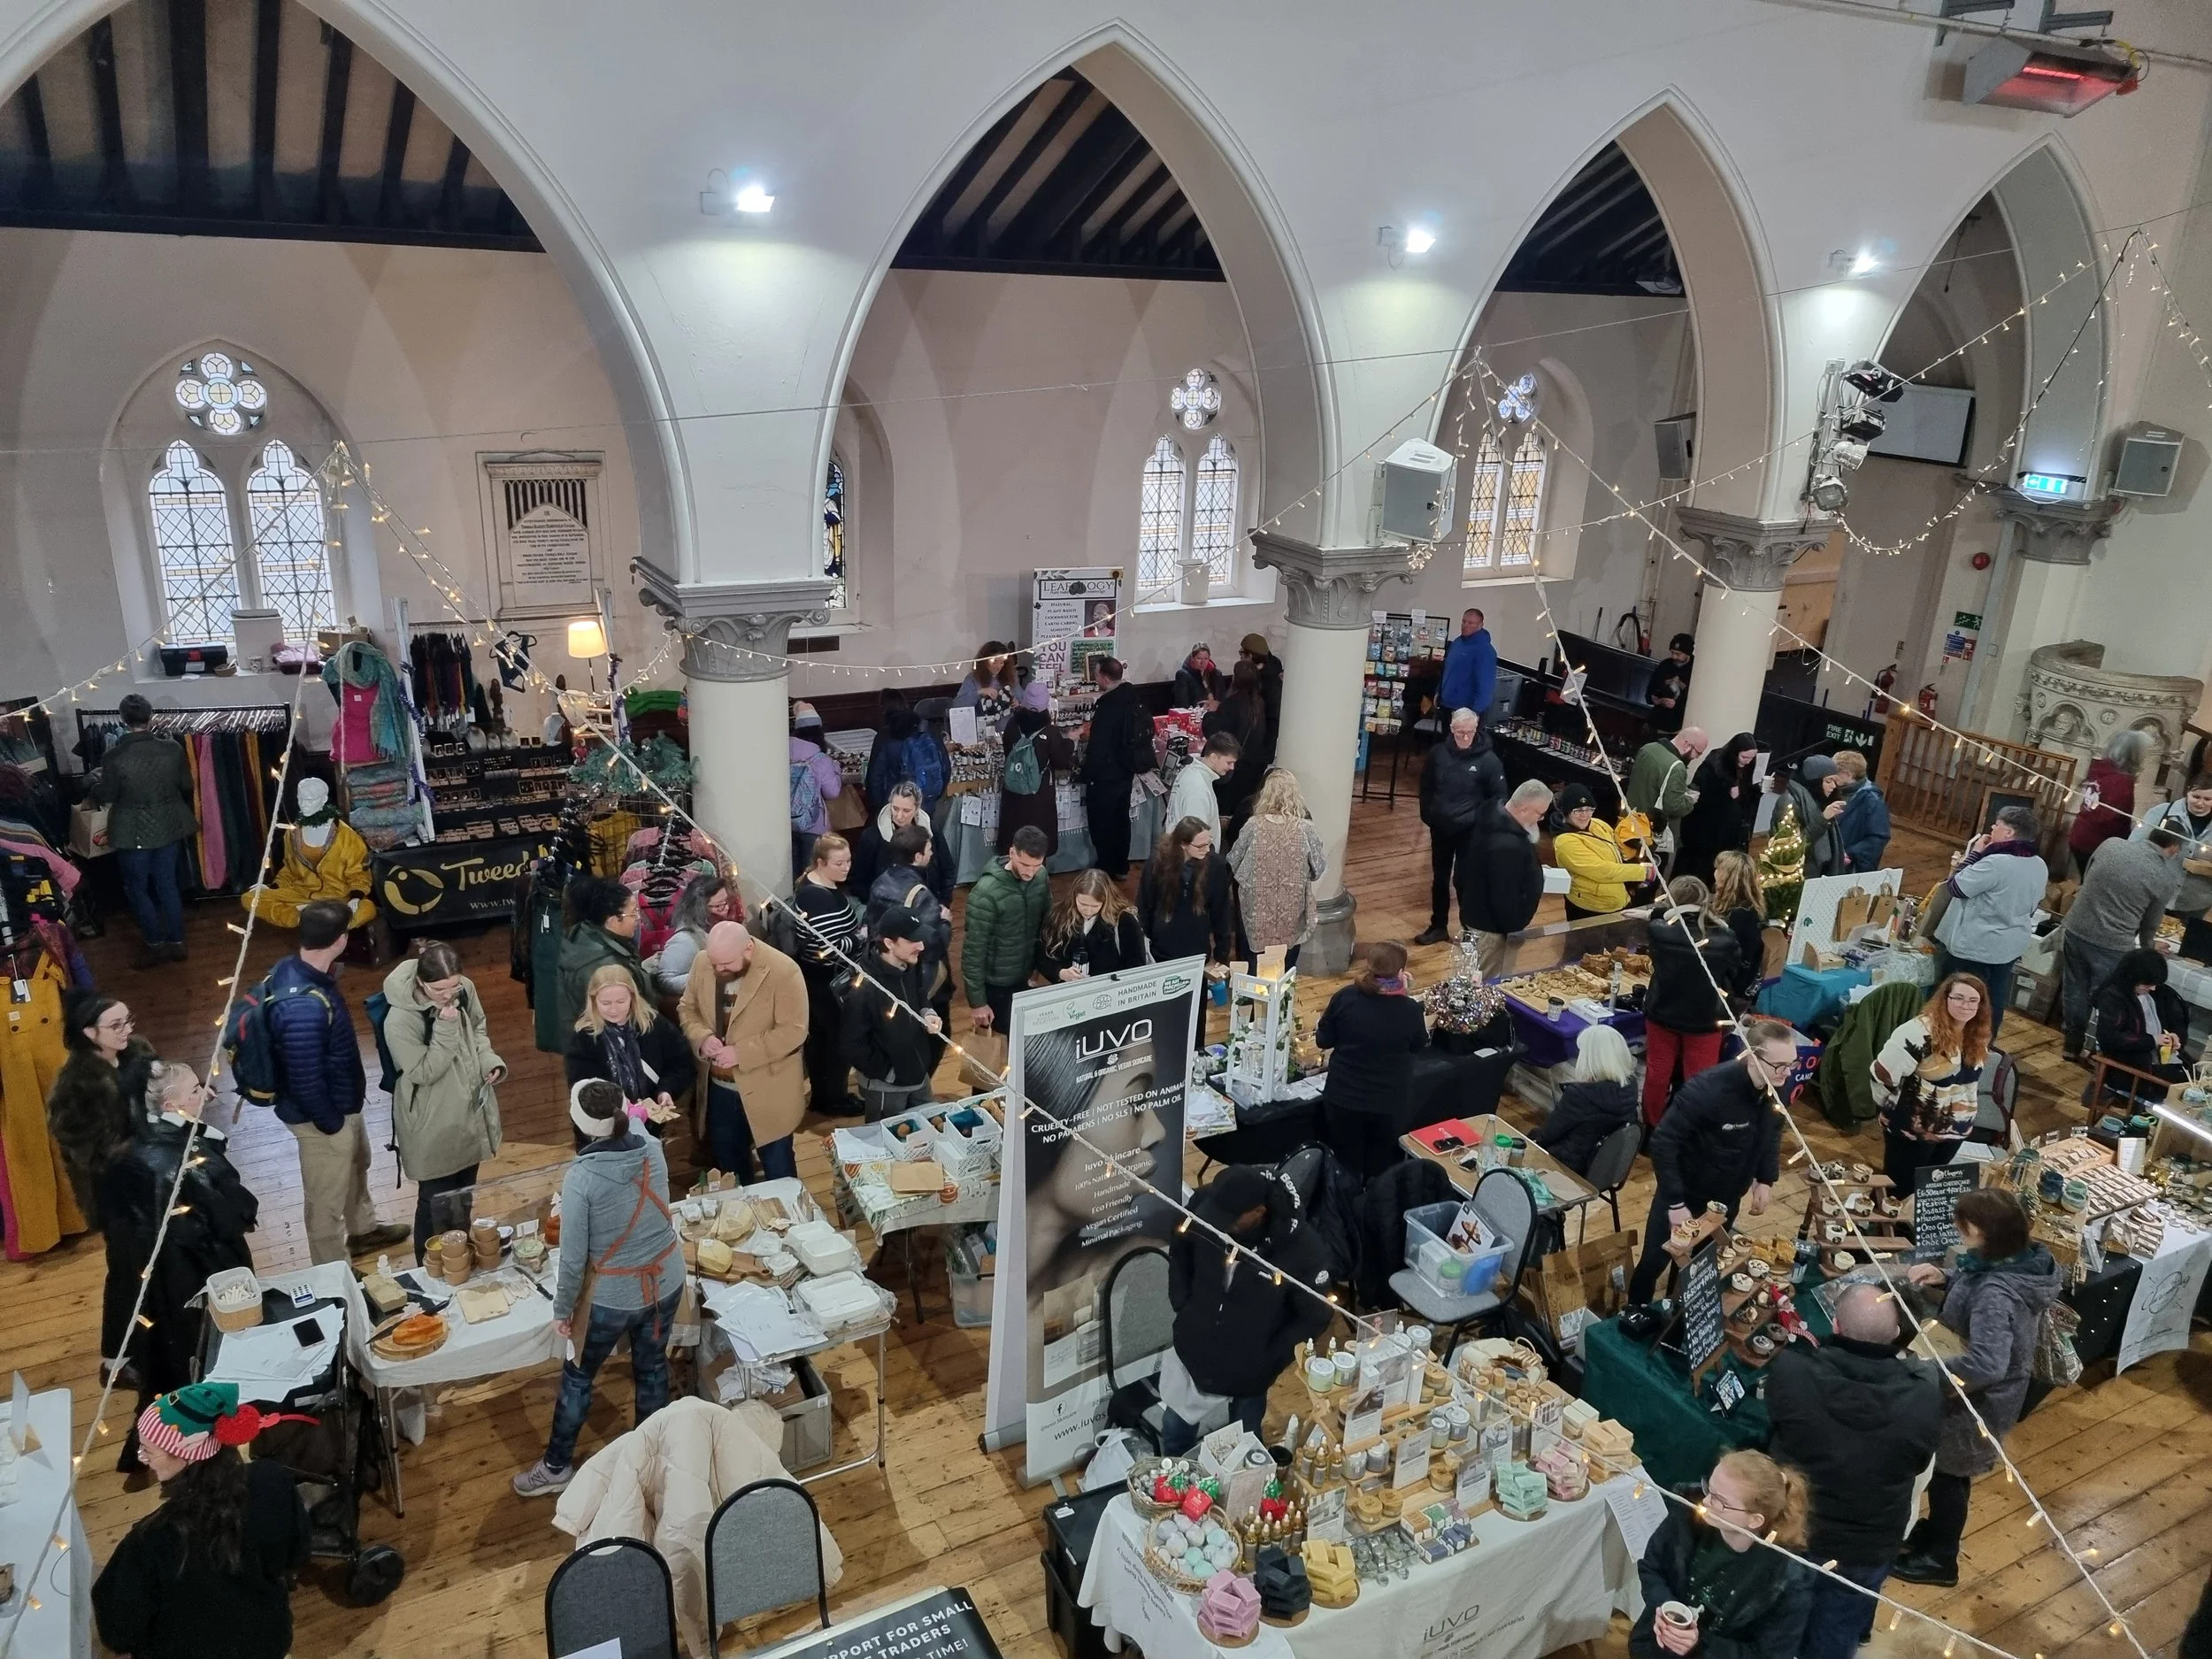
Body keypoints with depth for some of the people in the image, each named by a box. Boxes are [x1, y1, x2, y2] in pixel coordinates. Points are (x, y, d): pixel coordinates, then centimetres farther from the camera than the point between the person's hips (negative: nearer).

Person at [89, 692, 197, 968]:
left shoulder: (115, 755, -17)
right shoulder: (172, 747, -10)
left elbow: (106, 795, -6)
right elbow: (187, 786, 3)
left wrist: (93, 788, 17)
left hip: (134, 831, -4)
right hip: (169, 826, 4)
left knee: (137, 888, 13)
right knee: (168, 885, 15)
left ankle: (155, 945, 18)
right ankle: (176, 943, 22)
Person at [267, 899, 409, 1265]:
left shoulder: (291, 967, -10)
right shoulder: (304, 1007, -40)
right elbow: (306, 1080, -32)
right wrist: (330, 1123, -16)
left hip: (340, 1103, 9)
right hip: (322, 1113, -9)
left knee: (356, 1165, 32)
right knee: (327, 1196, 15)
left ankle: (362, 1230, 57)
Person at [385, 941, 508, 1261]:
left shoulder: (465, 989, -11)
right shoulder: (400, 1019, -27)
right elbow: (423, 1072, -21)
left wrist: (490, 1062, -8)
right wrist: (446, 1029, -32)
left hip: (469, 1113, 6)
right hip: (432, 1126, -6)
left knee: (464, 1196, 24)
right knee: (435, 1203, 9)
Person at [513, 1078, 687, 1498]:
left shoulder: (581, 1177, -25)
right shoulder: (653, 1150, -12)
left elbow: (573, 1258, -18)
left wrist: (562, 1310, -4)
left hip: (613, 1296, -4)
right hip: (666, 1282, 5)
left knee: (577, 1376, 19)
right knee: (652, 1368, 24)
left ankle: (556, 1466, 37)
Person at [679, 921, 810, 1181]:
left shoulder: (784, 971, -23)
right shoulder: (703, 962, -6)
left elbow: (793, 1031, -23)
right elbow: (687, 1009, 6)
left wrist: (741, 1053, -26)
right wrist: (702, 1037, -15)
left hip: (767, 1089, -5)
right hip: (719, 1086, 5)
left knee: (776, 1165, 10)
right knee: (727, 1159, 23)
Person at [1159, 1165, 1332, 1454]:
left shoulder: (1301, 1249, -31)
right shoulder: (1204, 1205, -24)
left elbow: (1317, 1317, -14)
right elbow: (1179, 1251, 0)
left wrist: (1268, 1357, -13)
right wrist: (1182, 1306, -5)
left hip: (1248, 1370, -3)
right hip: (1191, 1352, 3)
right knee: (1174, 1432, 24)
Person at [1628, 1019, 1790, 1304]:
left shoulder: (1777, 1087, -15)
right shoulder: (1708, 1089, -35)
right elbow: (1662, 1143, -28)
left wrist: (1766, 1180, 2)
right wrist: (1676, 1203, -25)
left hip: (1728, 1197, 5)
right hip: (1685, 1193, -5)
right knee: (1654, 1262, 10)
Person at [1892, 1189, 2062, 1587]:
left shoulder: (1996, 1294, -38)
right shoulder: (2022, 1258, -11)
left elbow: (1986, 1366, -43)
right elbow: (1975, 1285, 9)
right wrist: (1945, 1278, -8)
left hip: (1976, 1401, -8)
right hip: (1980, 1395, 8)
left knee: (1947, 1474, 16)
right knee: (1946, 1467, 29)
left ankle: (1940, 1559, 38)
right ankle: (1936, 1530, 51)